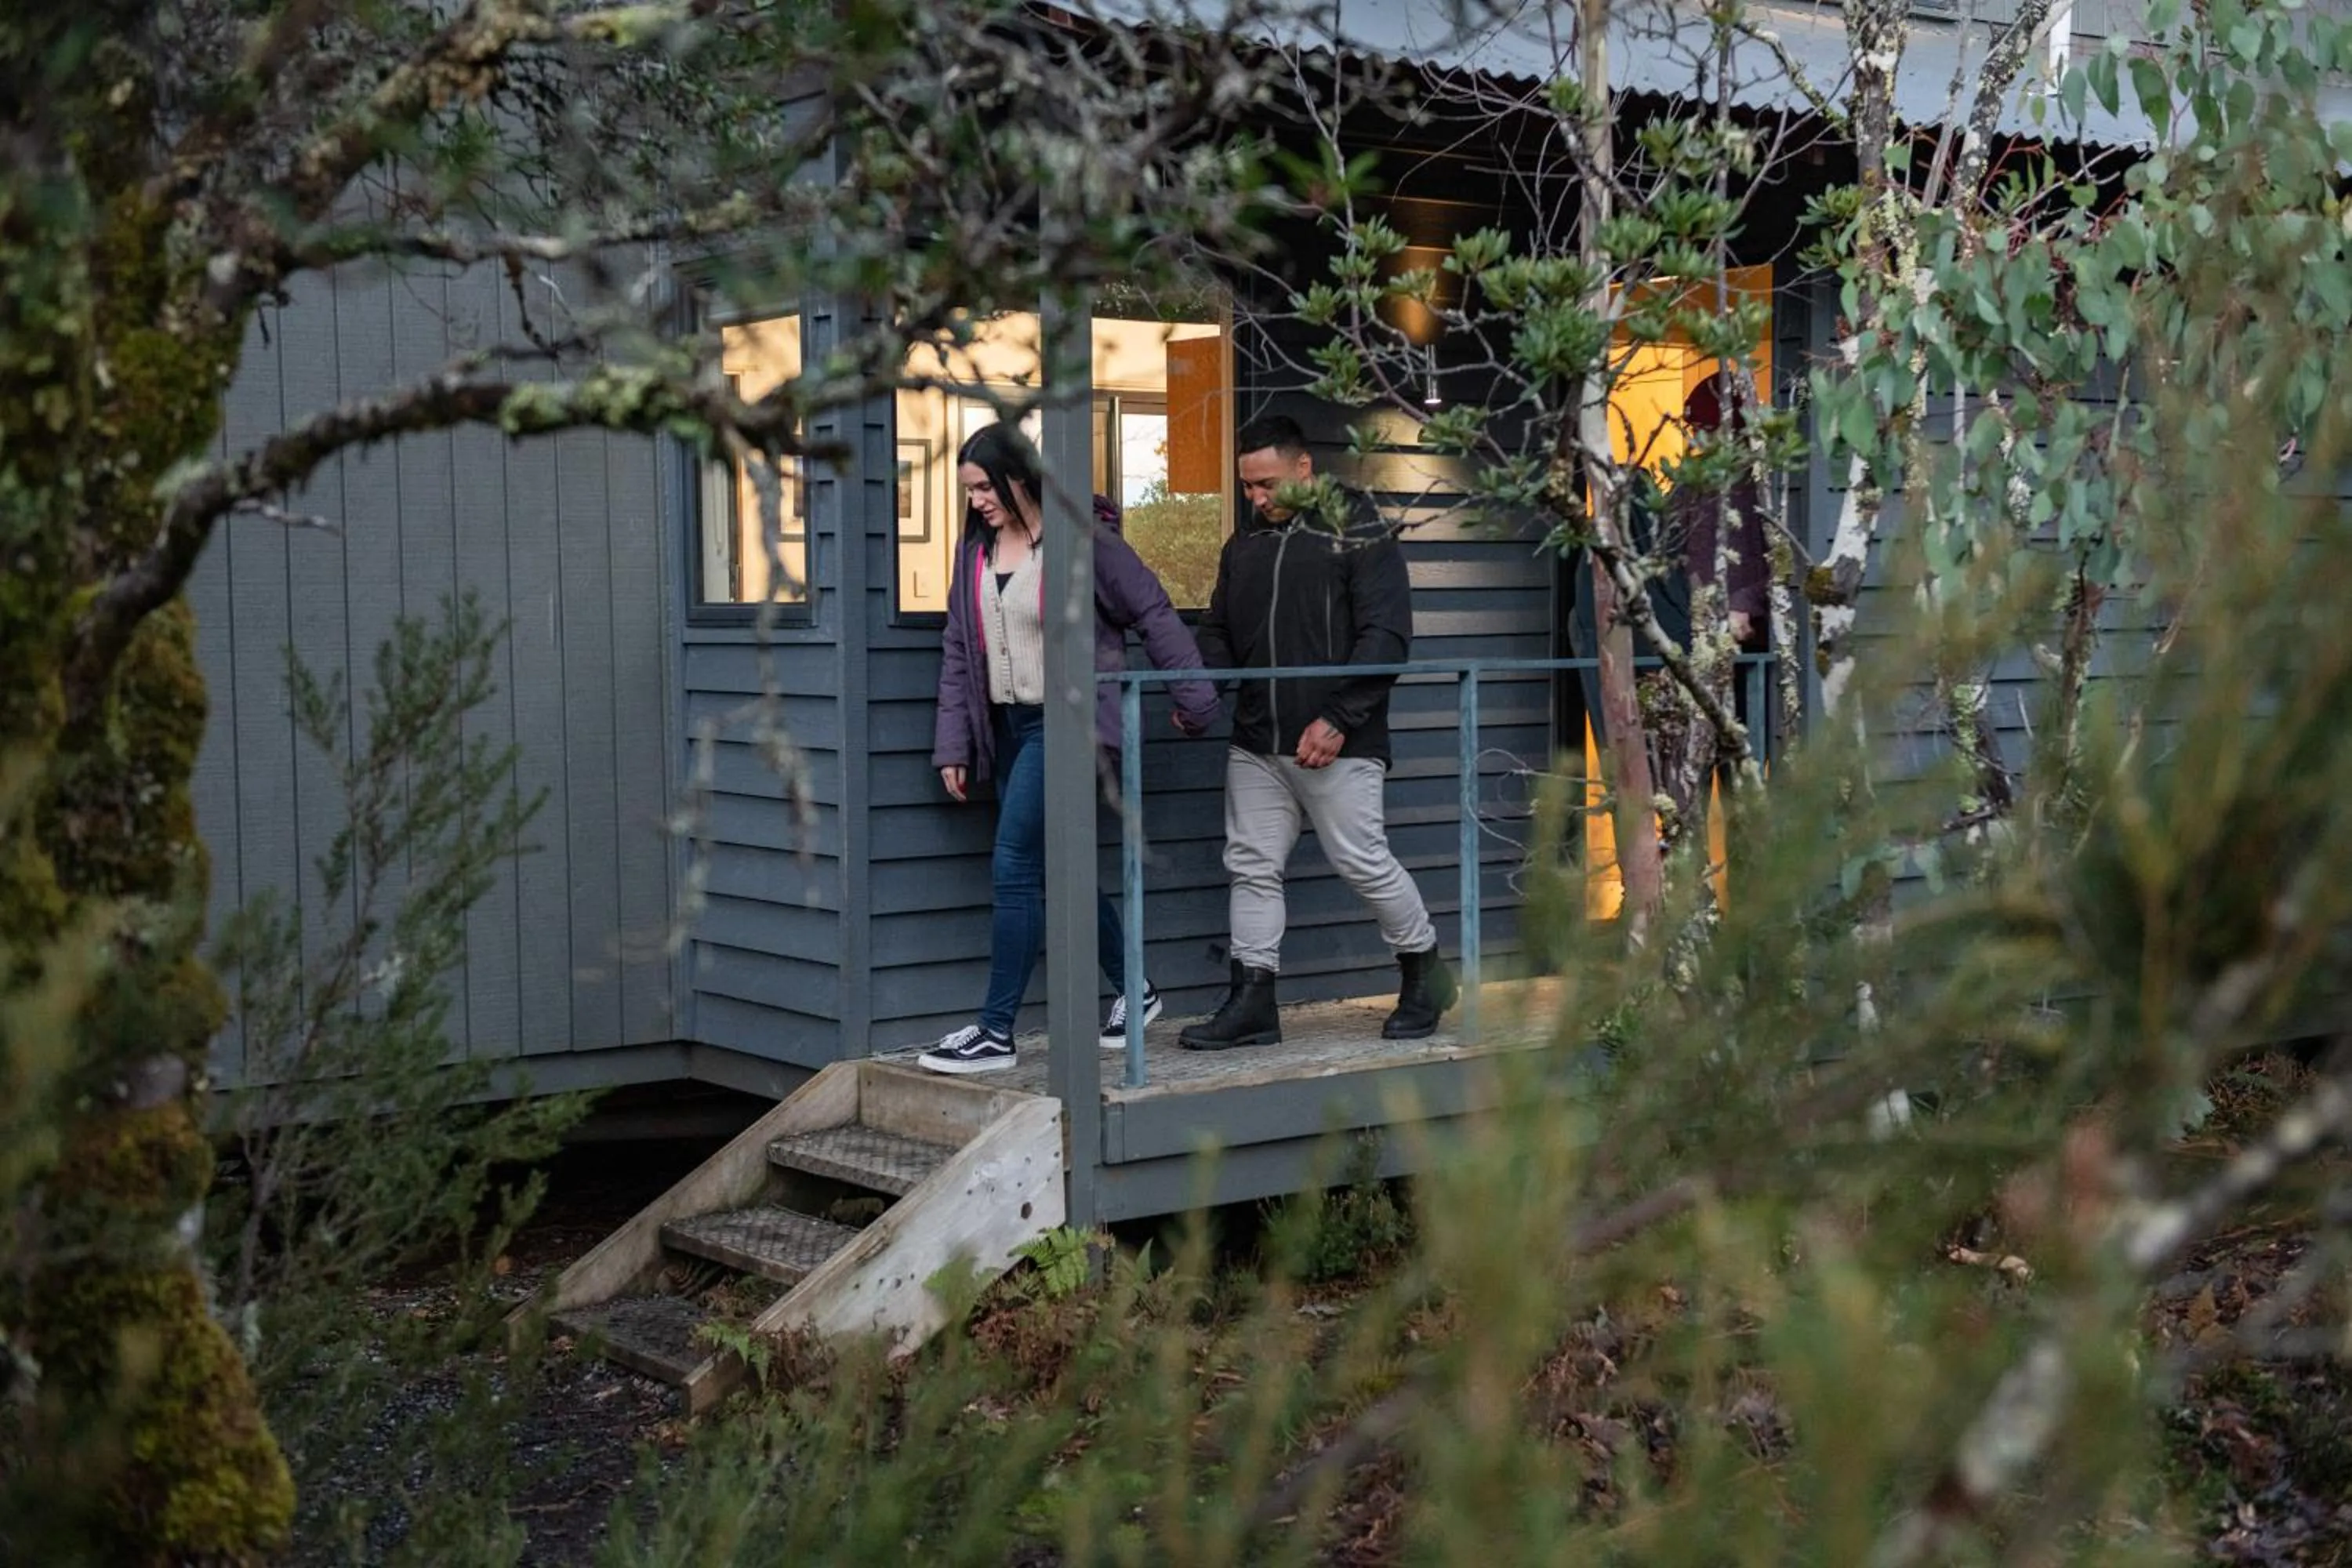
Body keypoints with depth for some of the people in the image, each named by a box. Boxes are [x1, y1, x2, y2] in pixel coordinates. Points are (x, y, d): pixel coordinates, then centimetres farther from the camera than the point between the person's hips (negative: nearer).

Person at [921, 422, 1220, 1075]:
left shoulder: (1083, 538, -11)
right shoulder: (975, 550, 9)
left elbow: (1153, 613, -5)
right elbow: (958, 652, 12)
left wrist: (1193, 695, -4)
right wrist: (952, 745, 9)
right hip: (1007, 725, 8)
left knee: (1015, 868, -12)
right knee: (1056, 869, 12)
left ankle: (996, 1032, -5)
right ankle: (1133, 991, 29)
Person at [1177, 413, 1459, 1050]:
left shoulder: (1359, 535, -5)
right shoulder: (1244, 544, 14)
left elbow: (1386, 635, -11)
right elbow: (1219, 633, 20)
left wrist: (1338, 718, -19)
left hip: (1336, 743, -6)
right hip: (1255, 745, 6)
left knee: (1364, 863, -2)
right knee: (1251, 866, 6)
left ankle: (1424, 973, 19)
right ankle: (1252, 1002, 12)